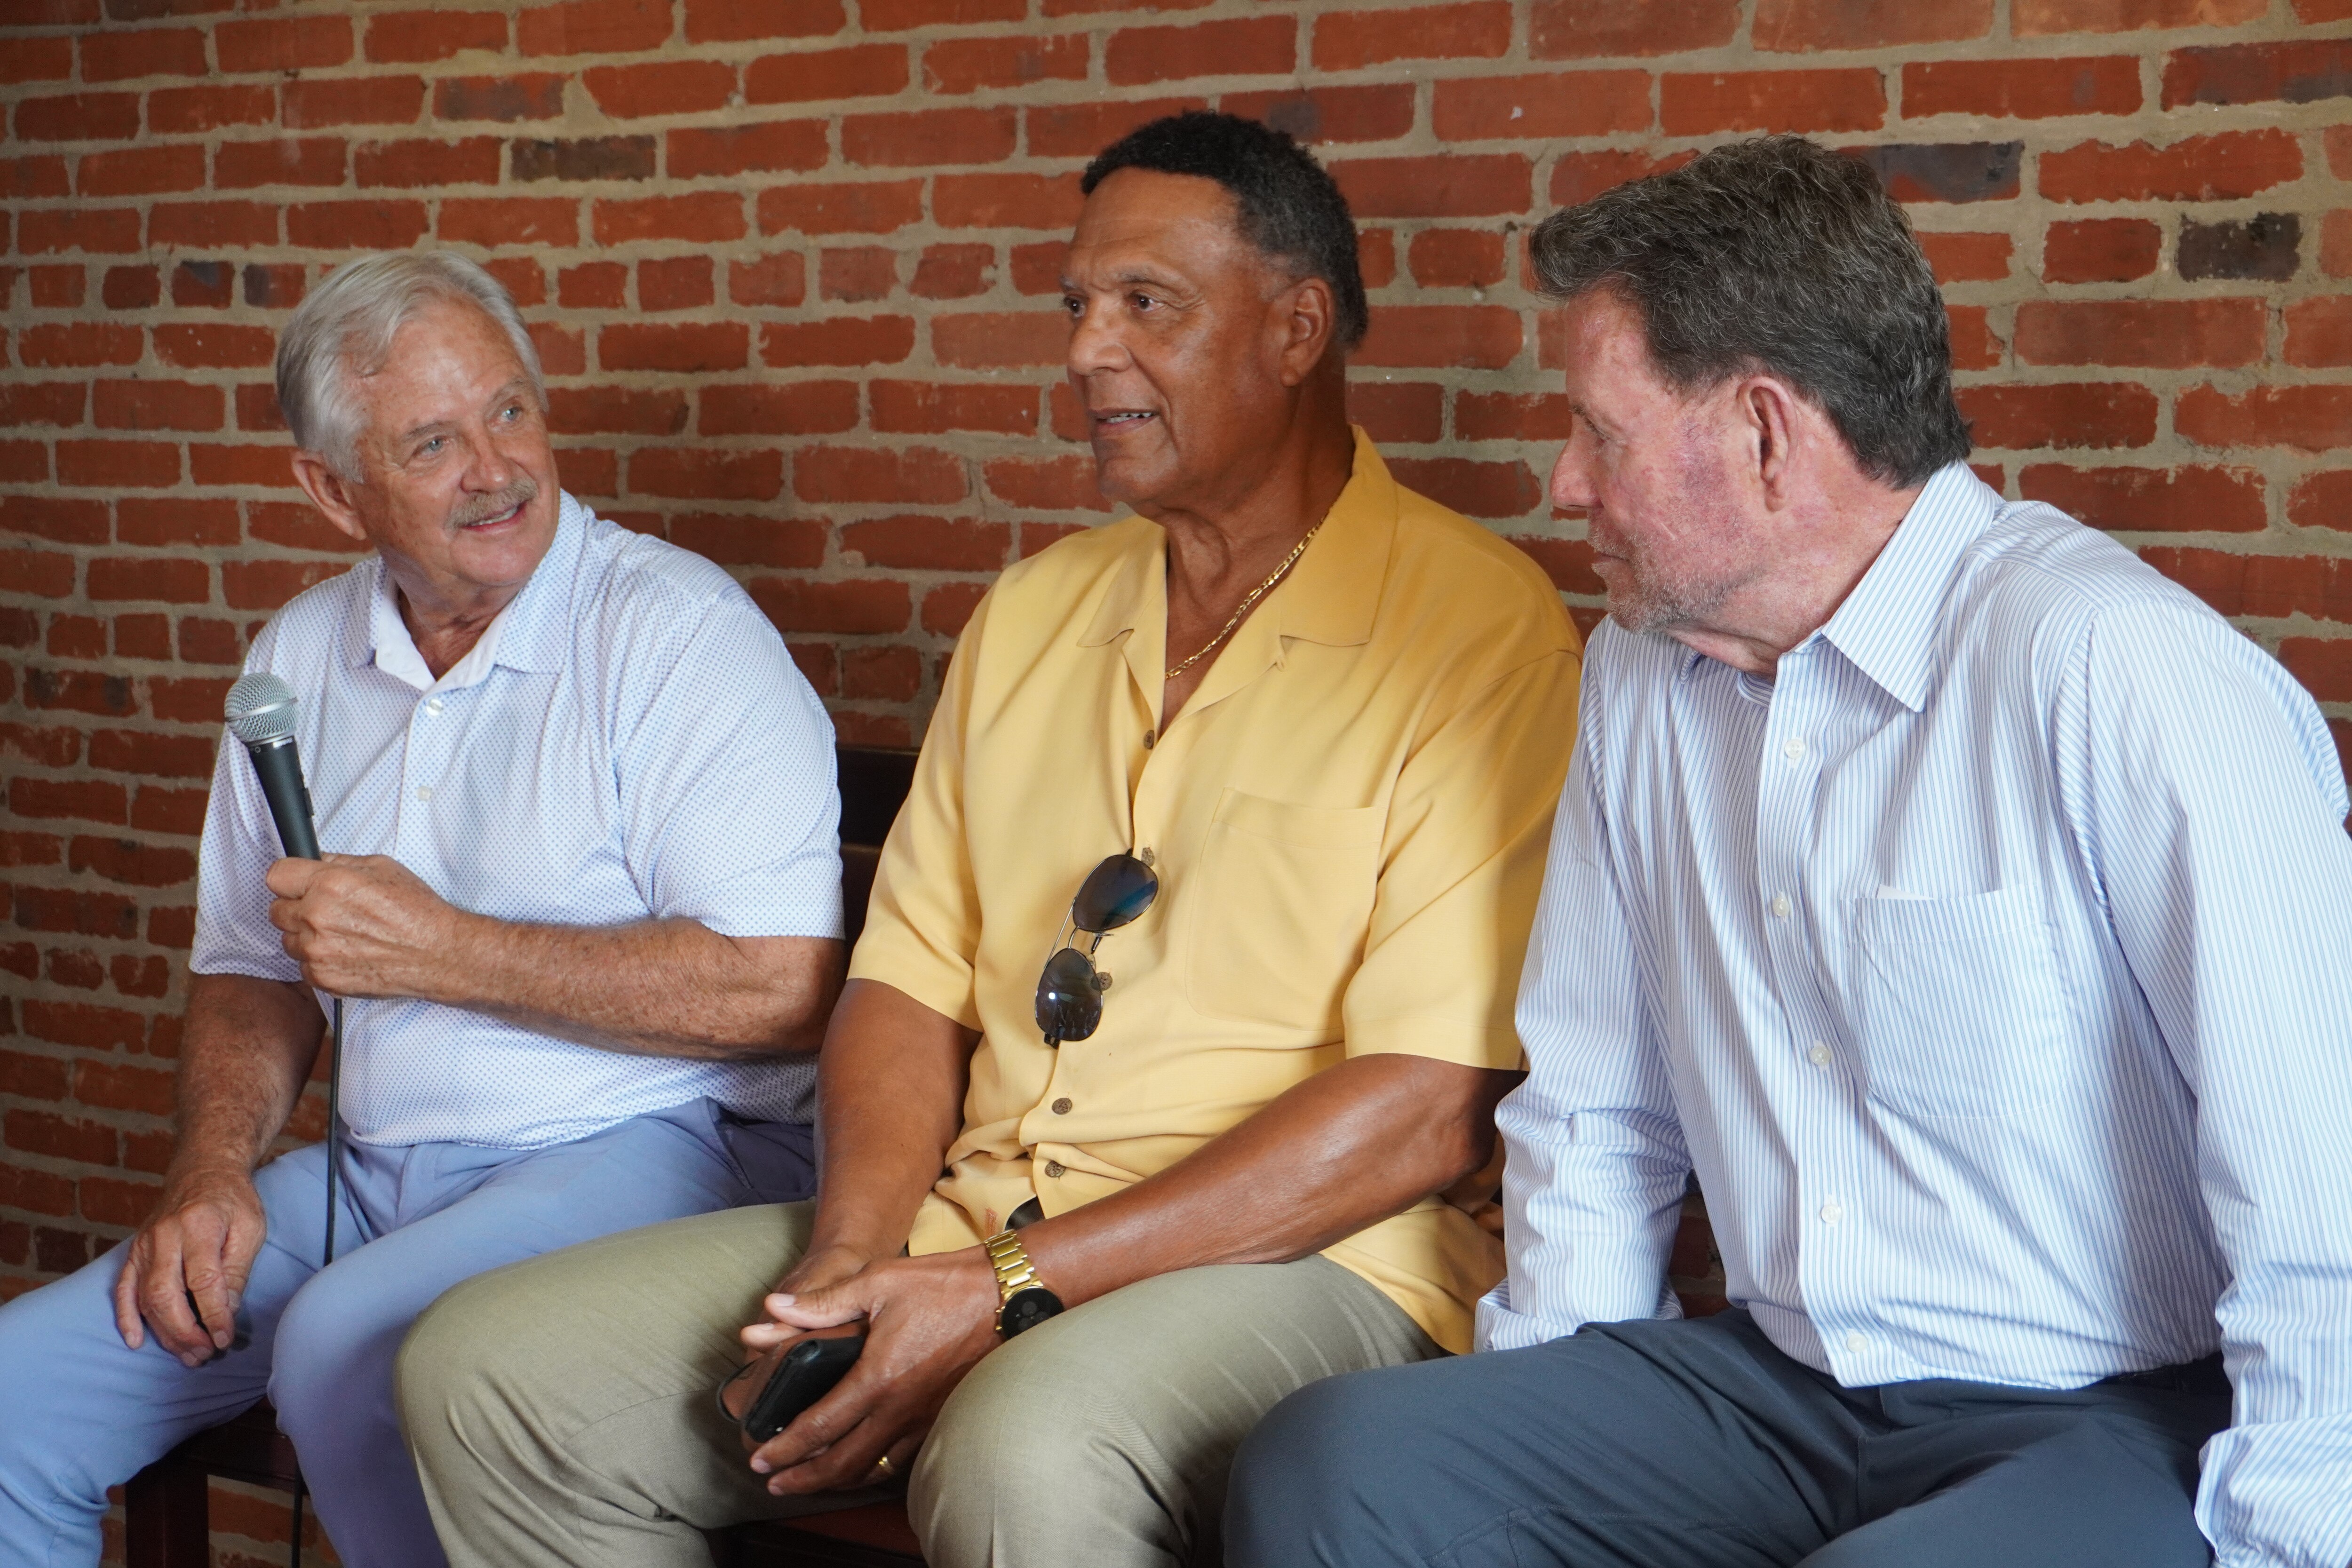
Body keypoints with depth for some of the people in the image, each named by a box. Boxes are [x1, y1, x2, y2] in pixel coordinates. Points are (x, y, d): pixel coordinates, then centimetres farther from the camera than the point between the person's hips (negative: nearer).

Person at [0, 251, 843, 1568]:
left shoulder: (679, 629, -11)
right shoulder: (302, 656, 11)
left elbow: (782, 990, -20)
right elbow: (256, 975, 19)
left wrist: (441, 950, -17)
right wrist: (211, 1168, -2)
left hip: (646, 1150, -6)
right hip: (379, 1168, 7)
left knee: (344, 1348, -32)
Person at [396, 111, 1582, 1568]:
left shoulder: (1480, 626, -7)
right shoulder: (1035, 612, 16)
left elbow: (1431, 1115, -15)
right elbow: (911, 983, 14)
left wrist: (1009, 1290, -17)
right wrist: (852, 1254, -7)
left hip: (1296, 1252, -6)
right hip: (964, 1229, 7)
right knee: (481, 1369, -4)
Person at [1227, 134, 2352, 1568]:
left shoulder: (2117, 671, -17)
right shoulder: (1643, 673, 8)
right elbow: (1594, 1110, 16)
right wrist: (1545, 1430, 7)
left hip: (2122, 1426, -5)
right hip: (1780, 1385, 6)